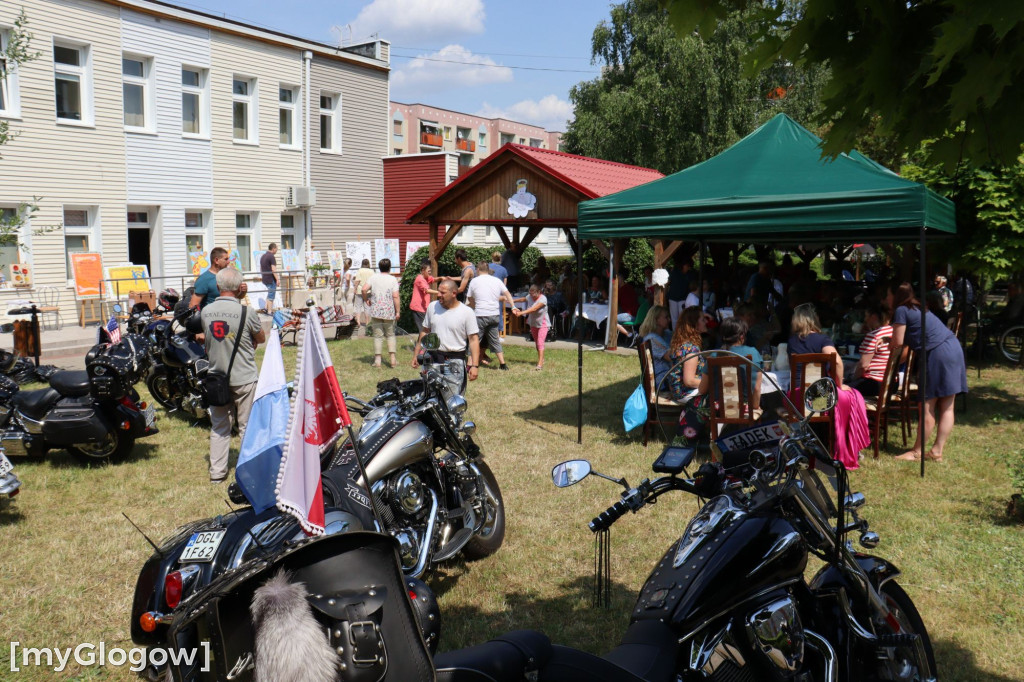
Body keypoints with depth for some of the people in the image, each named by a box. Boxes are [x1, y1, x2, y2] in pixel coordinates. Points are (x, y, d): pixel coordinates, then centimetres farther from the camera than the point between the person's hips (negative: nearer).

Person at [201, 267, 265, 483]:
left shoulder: (206, 312, -2)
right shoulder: (246, 312, -15)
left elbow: (207, 343, 12)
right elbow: (261, 339, 1)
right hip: (244, 379, -4)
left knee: (218, 426, 13)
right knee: (247, 426, 6)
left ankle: (217, 471, 17)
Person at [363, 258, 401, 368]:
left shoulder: (373, 277, 2)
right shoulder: (393, 280, -3)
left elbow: (364, 289, -8)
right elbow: (395, 297, -8)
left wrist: (366, 300, 9)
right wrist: (398, 311, -3)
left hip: (375, 311, 1)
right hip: (389, 312, -1)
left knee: (378, 335, 6)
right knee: (390, 335, 12)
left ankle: (377, 360, 6)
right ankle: (392, 358, 7)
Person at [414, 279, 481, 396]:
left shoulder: (467, 312, -6)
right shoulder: (432, 307, 8)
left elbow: (474, 339, -7)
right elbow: (424, 331, 17)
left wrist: (474, 365, -15)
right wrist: (416, 354, 16)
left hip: (455, 362, -5)